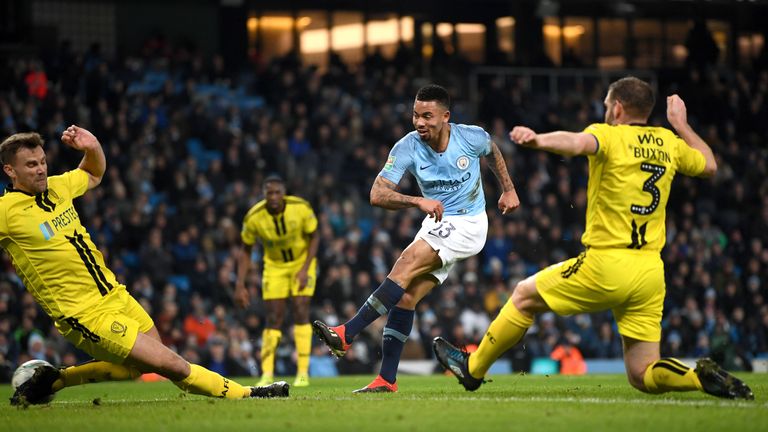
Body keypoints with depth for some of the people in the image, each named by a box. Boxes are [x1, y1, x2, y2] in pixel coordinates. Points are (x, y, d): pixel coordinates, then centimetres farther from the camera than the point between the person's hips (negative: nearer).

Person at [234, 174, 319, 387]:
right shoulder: (254, 217, -21)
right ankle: (267, 375, -3)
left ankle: (303, 373, -8)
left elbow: (314, 238, -8)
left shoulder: (301, 208, -23)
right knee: (273, 319, -6)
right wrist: (240, 285, -11)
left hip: (302, 262, -1)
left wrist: (305, 269, -19)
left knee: (301, 312, -12)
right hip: (274, 267, 1)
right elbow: (246, 251, -7)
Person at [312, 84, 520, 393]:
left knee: (407, 264, -23)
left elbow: (493, 152, 15)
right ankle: (387, 379, -3)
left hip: (468, 225, -4)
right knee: (407, 295, -8)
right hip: (437, 225, 4)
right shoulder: (407, 148, -11)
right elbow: (377, 194, -19)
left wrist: (508, 190, 18)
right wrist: (418, 201, -33)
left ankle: (346, 334, -28)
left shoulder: (471, 137, -12)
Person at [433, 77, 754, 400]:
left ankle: (473, 368, 29)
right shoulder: (669, 143, 11)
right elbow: (709, 165, 29)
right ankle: (703, 377, -19)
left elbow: (578, 143, -31)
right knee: (643, 378, 7)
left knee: (524, 296, 18)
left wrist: (538, 140, -50)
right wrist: (681, 124, 39)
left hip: (605, 266, -5)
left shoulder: (609, 135, -6)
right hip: (650, 273, 5)